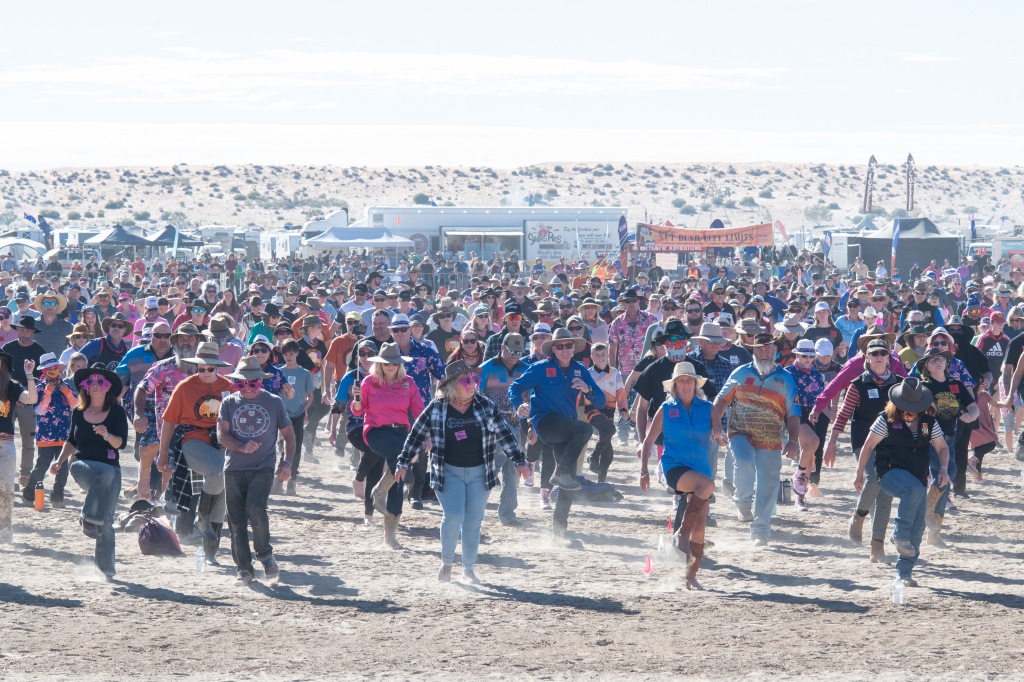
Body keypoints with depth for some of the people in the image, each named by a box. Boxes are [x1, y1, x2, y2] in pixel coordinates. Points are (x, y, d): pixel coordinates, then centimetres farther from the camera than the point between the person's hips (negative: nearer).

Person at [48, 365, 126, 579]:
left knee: (106, 520, -4)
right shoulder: (78, 413, 8)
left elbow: (121, 443, -9)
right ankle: (90, 520, -34)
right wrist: (60, 461, 8)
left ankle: (106, 567, 6)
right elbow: (72, 442, 21)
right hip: (82, 465, 0)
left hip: (111, 470, 0)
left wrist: (107, 435, -28)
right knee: (104, 472, -37)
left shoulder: (116, 412, 1)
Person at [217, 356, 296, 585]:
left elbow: (288, 435, 14)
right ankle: (244, 568, 11)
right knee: (236, 519, 0)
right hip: (234, 470, 2)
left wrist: (287, 461, 0)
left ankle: (265, 555, -3)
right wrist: (242, 447, -19)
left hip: (263, 468, -2)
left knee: (255, 508, -23)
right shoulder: (229, 403, 8)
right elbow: (222, 435, -1)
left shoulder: (274, 402, 7)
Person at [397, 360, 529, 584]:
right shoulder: (436, 408, -4)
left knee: (473, 522, 5)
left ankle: (469, 569, 18)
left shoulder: (485, 406, 1)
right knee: (453, 516, -17)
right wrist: (403, 463, 4)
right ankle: (446, 563, 4)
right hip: (448, 473, -2)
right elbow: (416, 436, 5)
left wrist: (519, 461, 3)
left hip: (479, 473, 2)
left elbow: (504, 433, 6)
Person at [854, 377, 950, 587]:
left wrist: (942, 469, -5)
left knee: (918, 527, -2)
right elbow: (868, 446, -1)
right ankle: (899, 534, -30)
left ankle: (904, 572, 7)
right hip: (890, 473, -5)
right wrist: (859, 474, -1)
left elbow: (942, 447, 13)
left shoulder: (929, 422, 6)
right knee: (914, 489, -38)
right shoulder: (886, 420, -5)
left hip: (917, 479, 5)